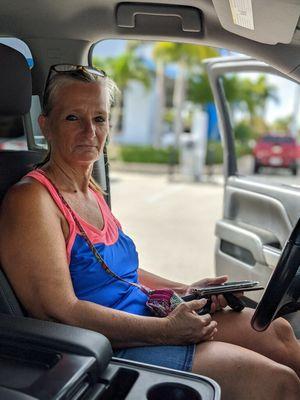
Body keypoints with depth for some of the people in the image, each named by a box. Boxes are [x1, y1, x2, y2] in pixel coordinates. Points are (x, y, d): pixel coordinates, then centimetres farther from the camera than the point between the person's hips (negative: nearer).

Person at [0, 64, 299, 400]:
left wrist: (185, 291, 9)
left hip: (145, 319, 8)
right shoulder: (31, 199, -17)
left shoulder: (92, 191, 11)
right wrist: (166, 329, -21)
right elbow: (60, 312, -22)